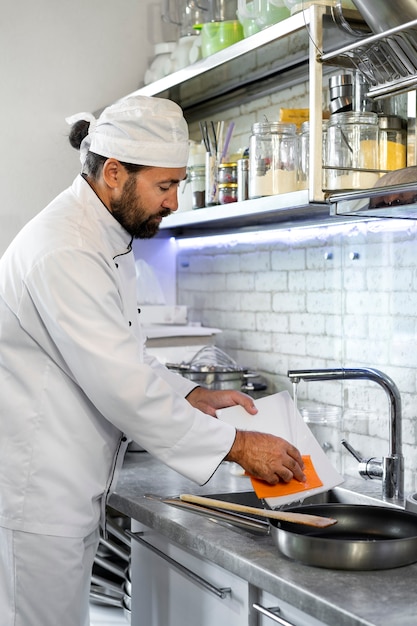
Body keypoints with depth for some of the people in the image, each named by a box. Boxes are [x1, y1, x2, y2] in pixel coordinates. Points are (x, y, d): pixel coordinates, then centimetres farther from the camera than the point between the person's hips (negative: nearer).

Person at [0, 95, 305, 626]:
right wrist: (238, 447, -18)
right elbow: (122, 388, -26)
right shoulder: (64, 251, -23)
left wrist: (193, 397, 5)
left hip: (71, 492, 10)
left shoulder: (106, 238, 11)